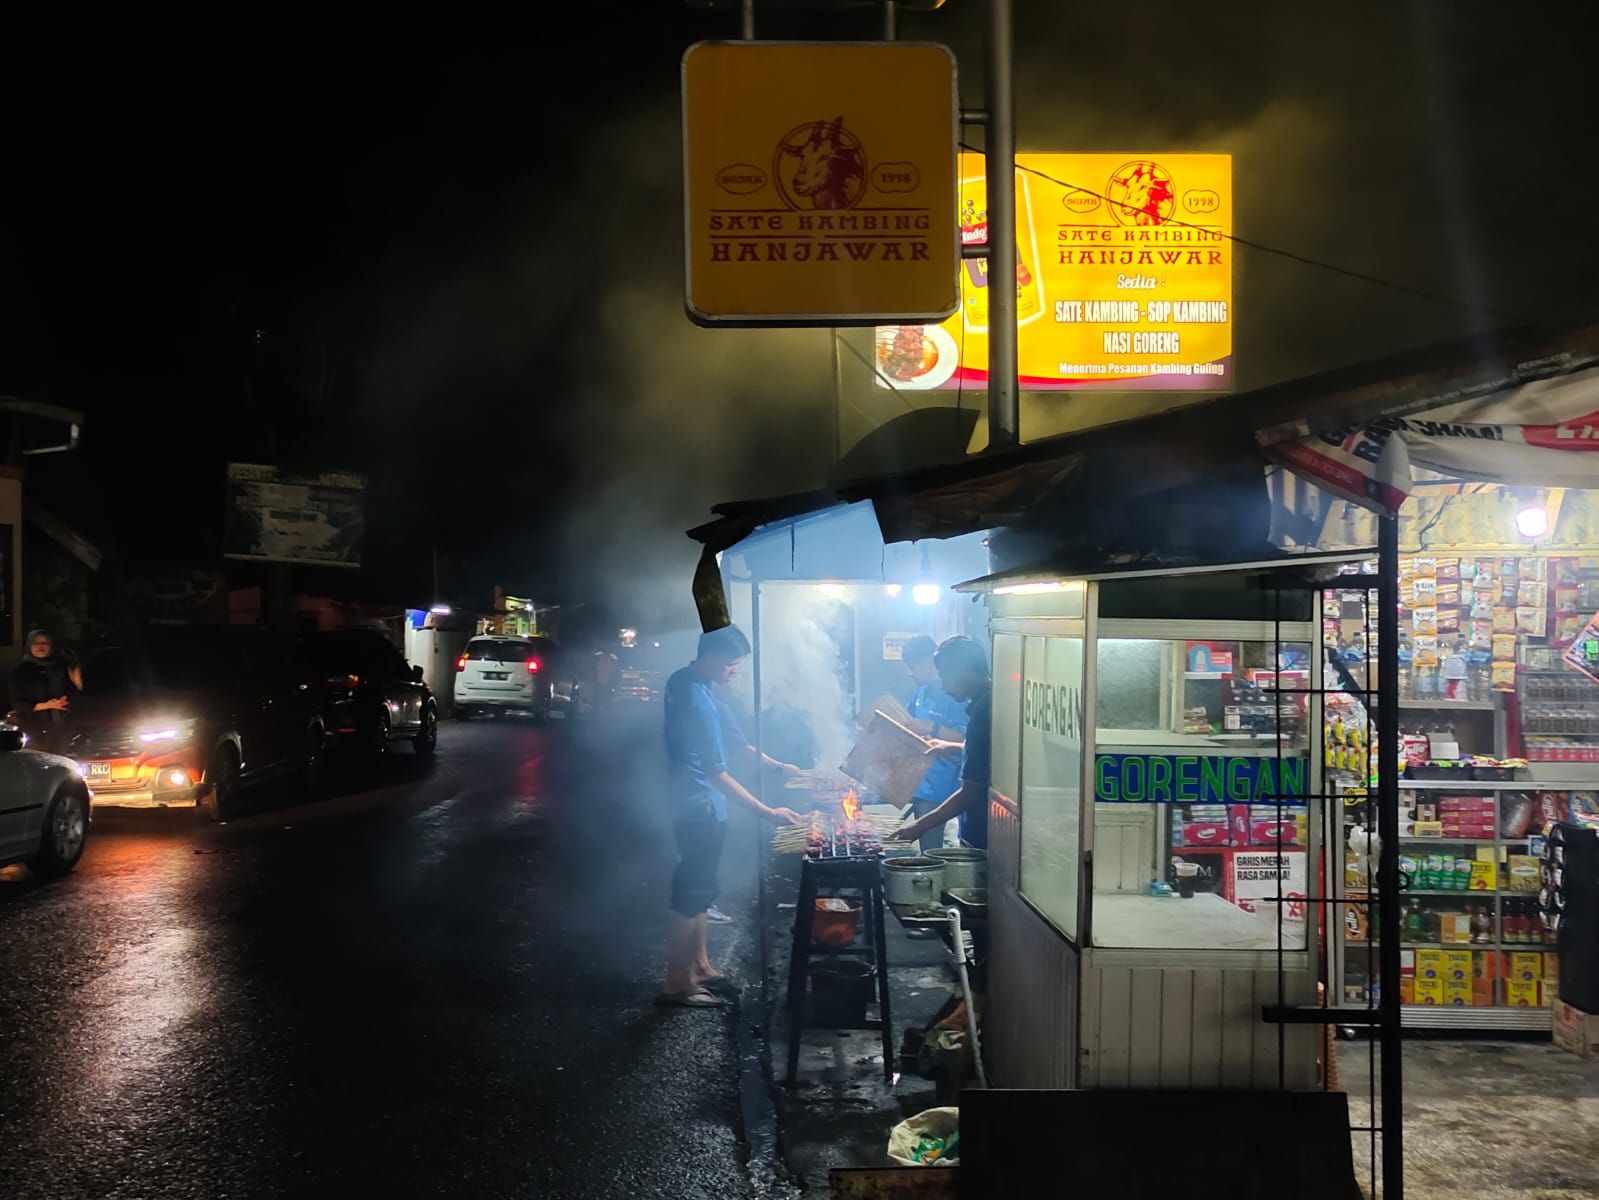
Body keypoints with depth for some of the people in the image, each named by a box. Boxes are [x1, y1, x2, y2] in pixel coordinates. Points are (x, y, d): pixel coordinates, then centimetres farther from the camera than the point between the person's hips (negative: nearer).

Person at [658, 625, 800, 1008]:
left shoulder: (682, 680, 5)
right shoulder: (698, 702, -26)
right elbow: (717, 773, -26)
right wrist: (767, 812, -26)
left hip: (693, 804, 10)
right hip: (701, 808, -10)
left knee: (698, 889, 18)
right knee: (692, 894, -2)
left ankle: (699, 966, 29)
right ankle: (676, 984, 5)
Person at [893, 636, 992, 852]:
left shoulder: (982, 712, -23)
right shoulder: (989, 701, 6)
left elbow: (970, 793, -23)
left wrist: (919, 826, -17)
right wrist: (954, 748, 18)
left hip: (981, 839, -9)